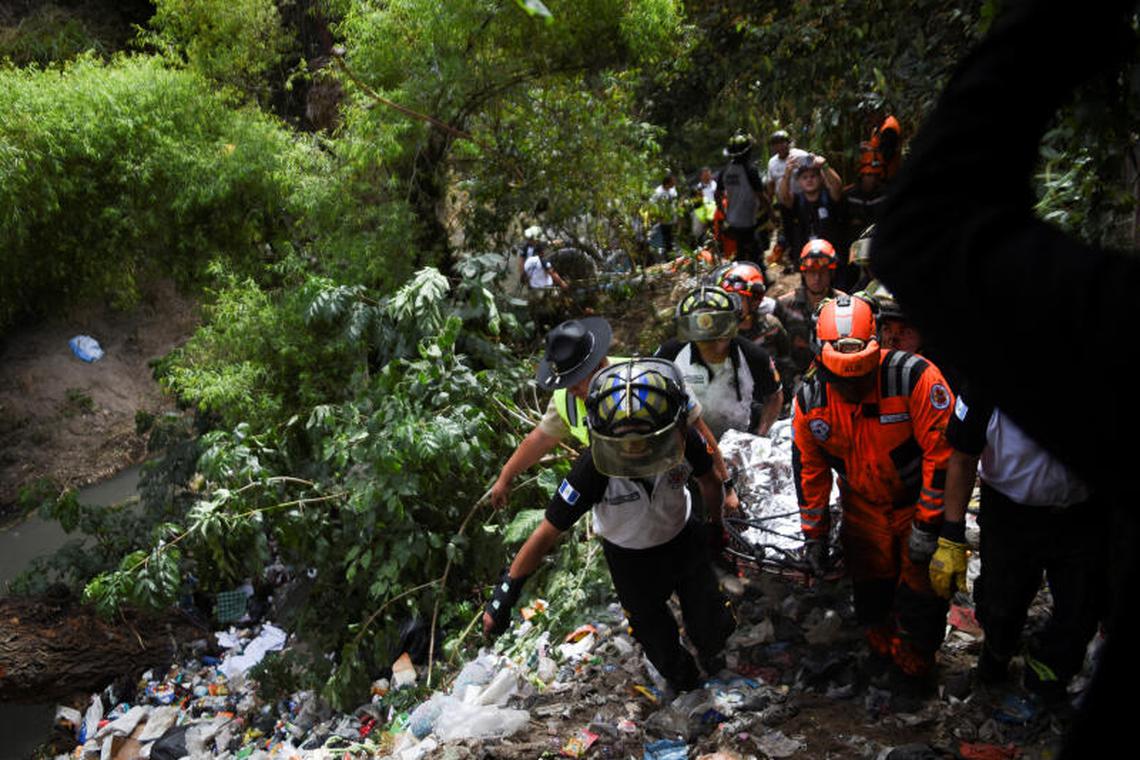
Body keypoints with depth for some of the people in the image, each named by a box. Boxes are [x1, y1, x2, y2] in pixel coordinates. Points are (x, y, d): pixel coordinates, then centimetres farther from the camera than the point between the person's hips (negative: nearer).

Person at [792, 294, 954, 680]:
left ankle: (915, 659, 34)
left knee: (921, 587, 5)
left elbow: (944, 452, -25)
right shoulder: (810, 400, -15)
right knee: (870, 584, 15)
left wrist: (927, 525, -21)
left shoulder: (915, 377, -30)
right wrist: (814, 533, 3)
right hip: (864, 506, 3)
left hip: (919, 501, -3)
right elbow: (808, 468, -2)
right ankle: (883, 646, 44)